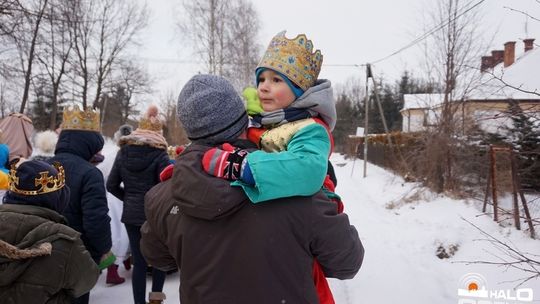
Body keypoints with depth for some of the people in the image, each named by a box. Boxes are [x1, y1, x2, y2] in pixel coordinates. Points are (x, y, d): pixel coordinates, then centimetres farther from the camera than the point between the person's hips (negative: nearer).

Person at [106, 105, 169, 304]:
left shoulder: (123, 152, 1)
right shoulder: (159, 155, -14)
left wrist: (128, 198, 15)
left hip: (131, 214, 4)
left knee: (139, 262, 11)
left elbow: (111, 185, 4)